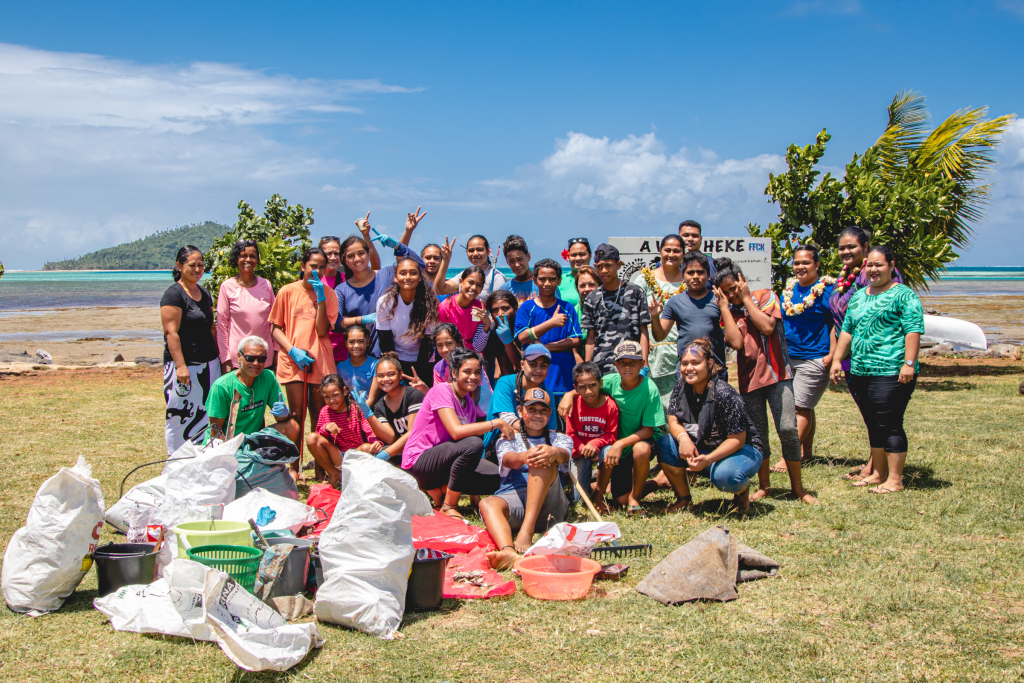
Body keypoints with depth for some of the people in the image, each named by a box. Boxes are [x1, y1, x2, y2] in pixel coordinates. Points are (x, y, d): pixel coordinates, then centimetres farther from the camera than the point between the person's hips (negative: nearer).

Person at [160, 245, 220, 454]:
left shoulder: (204, 293, 14)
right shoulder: (174, 294, -9)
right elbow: (171, 333, -15)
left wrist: (219, 357, 18)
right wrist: (180, 366, -21)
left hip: (209, 365, 7)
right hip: (185, 366, -7)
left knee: (207, 414, 9)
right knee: (181, 415, -3)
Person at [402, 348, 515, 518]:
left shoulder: (469, 402, 11)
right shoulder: (441, 391, -14)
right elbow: (456, 431, -28)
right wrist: (497, 423, -24)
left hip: (441, 460, 8)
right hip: (418, 461, -8)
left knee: (495, 478, -12)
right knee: (474, 444, -31)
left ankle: (439, 488, 4)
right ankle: (449, 506, -19)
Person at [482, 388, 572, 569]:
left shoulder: (559, 439, 25)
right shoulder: (508, 440, 25)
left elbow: (564, 455, -2)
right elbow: (509, 460, -1)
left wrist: (554, 452, -30)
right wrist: (524, 457, -29)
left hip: (547, 502, 0)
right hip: (512, 497, 0)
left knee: (543, 461, -28)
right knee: (487, 504, -33)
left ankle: (527, 530, -43)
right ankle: (509, 552, -64)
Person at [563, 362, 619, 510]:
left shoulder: (610, 405, -17)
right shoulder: (574, 405, -14)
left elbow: (612, 435, -13)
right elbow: (570, 434, -8)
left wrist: (594, 444, -31)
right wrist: (583, 448, -26)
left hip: (600, 447, 0)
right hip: (580, 450, 0)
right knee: (578, 497, -11)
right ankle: (589, 474, 25)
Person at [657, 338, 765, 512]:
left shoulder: (724, 393, -25)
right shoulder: (681, 389, -6)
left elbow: (737, 439, -24)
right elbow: (673, 421, -4)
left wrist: (708, 459, -38)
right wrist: (683, 437, -29)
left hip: (741, 450, -6)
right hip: (701, 449, 6)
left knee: (725, 476, -38)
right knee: (664, 444, -17)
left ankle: (743, 489, 2)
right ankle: (683, 498, 0)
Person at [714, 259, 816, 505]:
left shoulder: (766, 297, 3)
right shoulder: (728, 312, 8)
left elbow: (767, 327, -15)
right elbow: (735, 342, -11)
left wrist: (746, 298, -8)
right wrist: (724, 306, -7)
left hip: (776, 373, -2)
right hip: (749, 378, 2)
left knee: (788, 429, -10)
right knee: (757, 434, 5)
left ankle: (798, 486, 3)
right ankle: (764, 485, 22)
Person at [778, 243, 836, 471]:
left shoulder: (826, 289, -9)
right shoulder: (789, 288, 11)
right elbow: (780, 321, 21)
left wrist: (832, 355, -18)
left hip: (814, 358, -7)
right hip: (788, 357, 7)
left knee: (800, 408, -9)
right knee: (804, 408, 15)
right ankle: (806, 451, 25)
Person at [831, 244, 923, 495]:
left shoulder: (903, 295, -4)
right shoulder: (858, 296, 18)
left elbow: (913, 331, -12)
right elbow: (847, 330, 21)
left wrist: (909, 363, -19)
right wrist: (837, 359, 14)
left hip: (891, 373, -7)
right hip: (860, 372, 7)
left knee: (890, 425, -6)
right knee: (873, 425, 14)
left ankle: (895, 479, 1)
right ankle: (879, 473, 24)